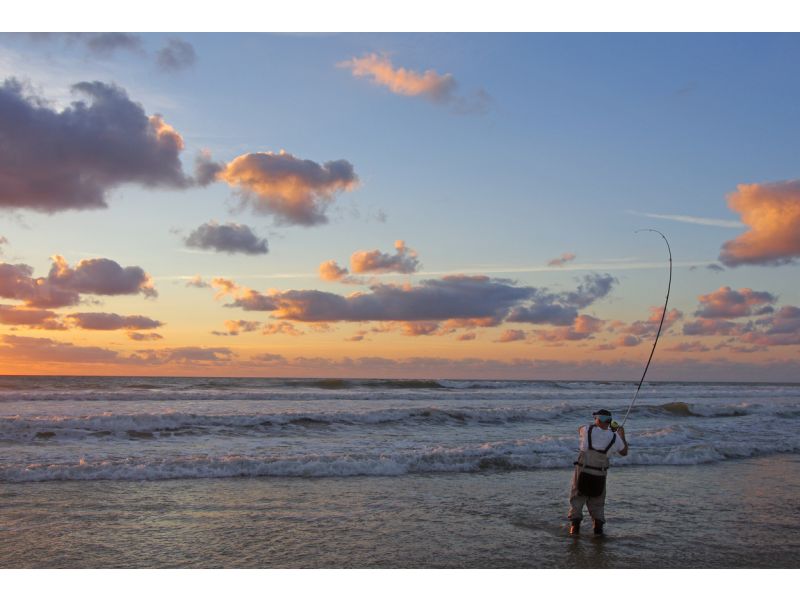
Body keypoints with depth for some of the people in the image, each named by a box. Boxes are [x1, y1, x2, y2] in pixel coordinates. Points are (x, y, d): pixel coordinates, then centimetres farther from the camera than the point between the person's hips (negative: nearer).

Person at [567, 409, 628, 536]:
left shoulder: (588, 430, -7)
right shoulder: (614, 437, -3)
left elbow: (579, 429, 19)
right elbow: (624, 452, 16)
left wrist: (595, 425, 24)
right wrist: (622, 436, 27)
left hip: (582, 472, -1)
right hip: (599, 475, 1)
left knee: (577, 498, 12)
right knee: (597, 502, 17)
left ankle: (575, 526, 4)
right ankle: (598, 526, 6)